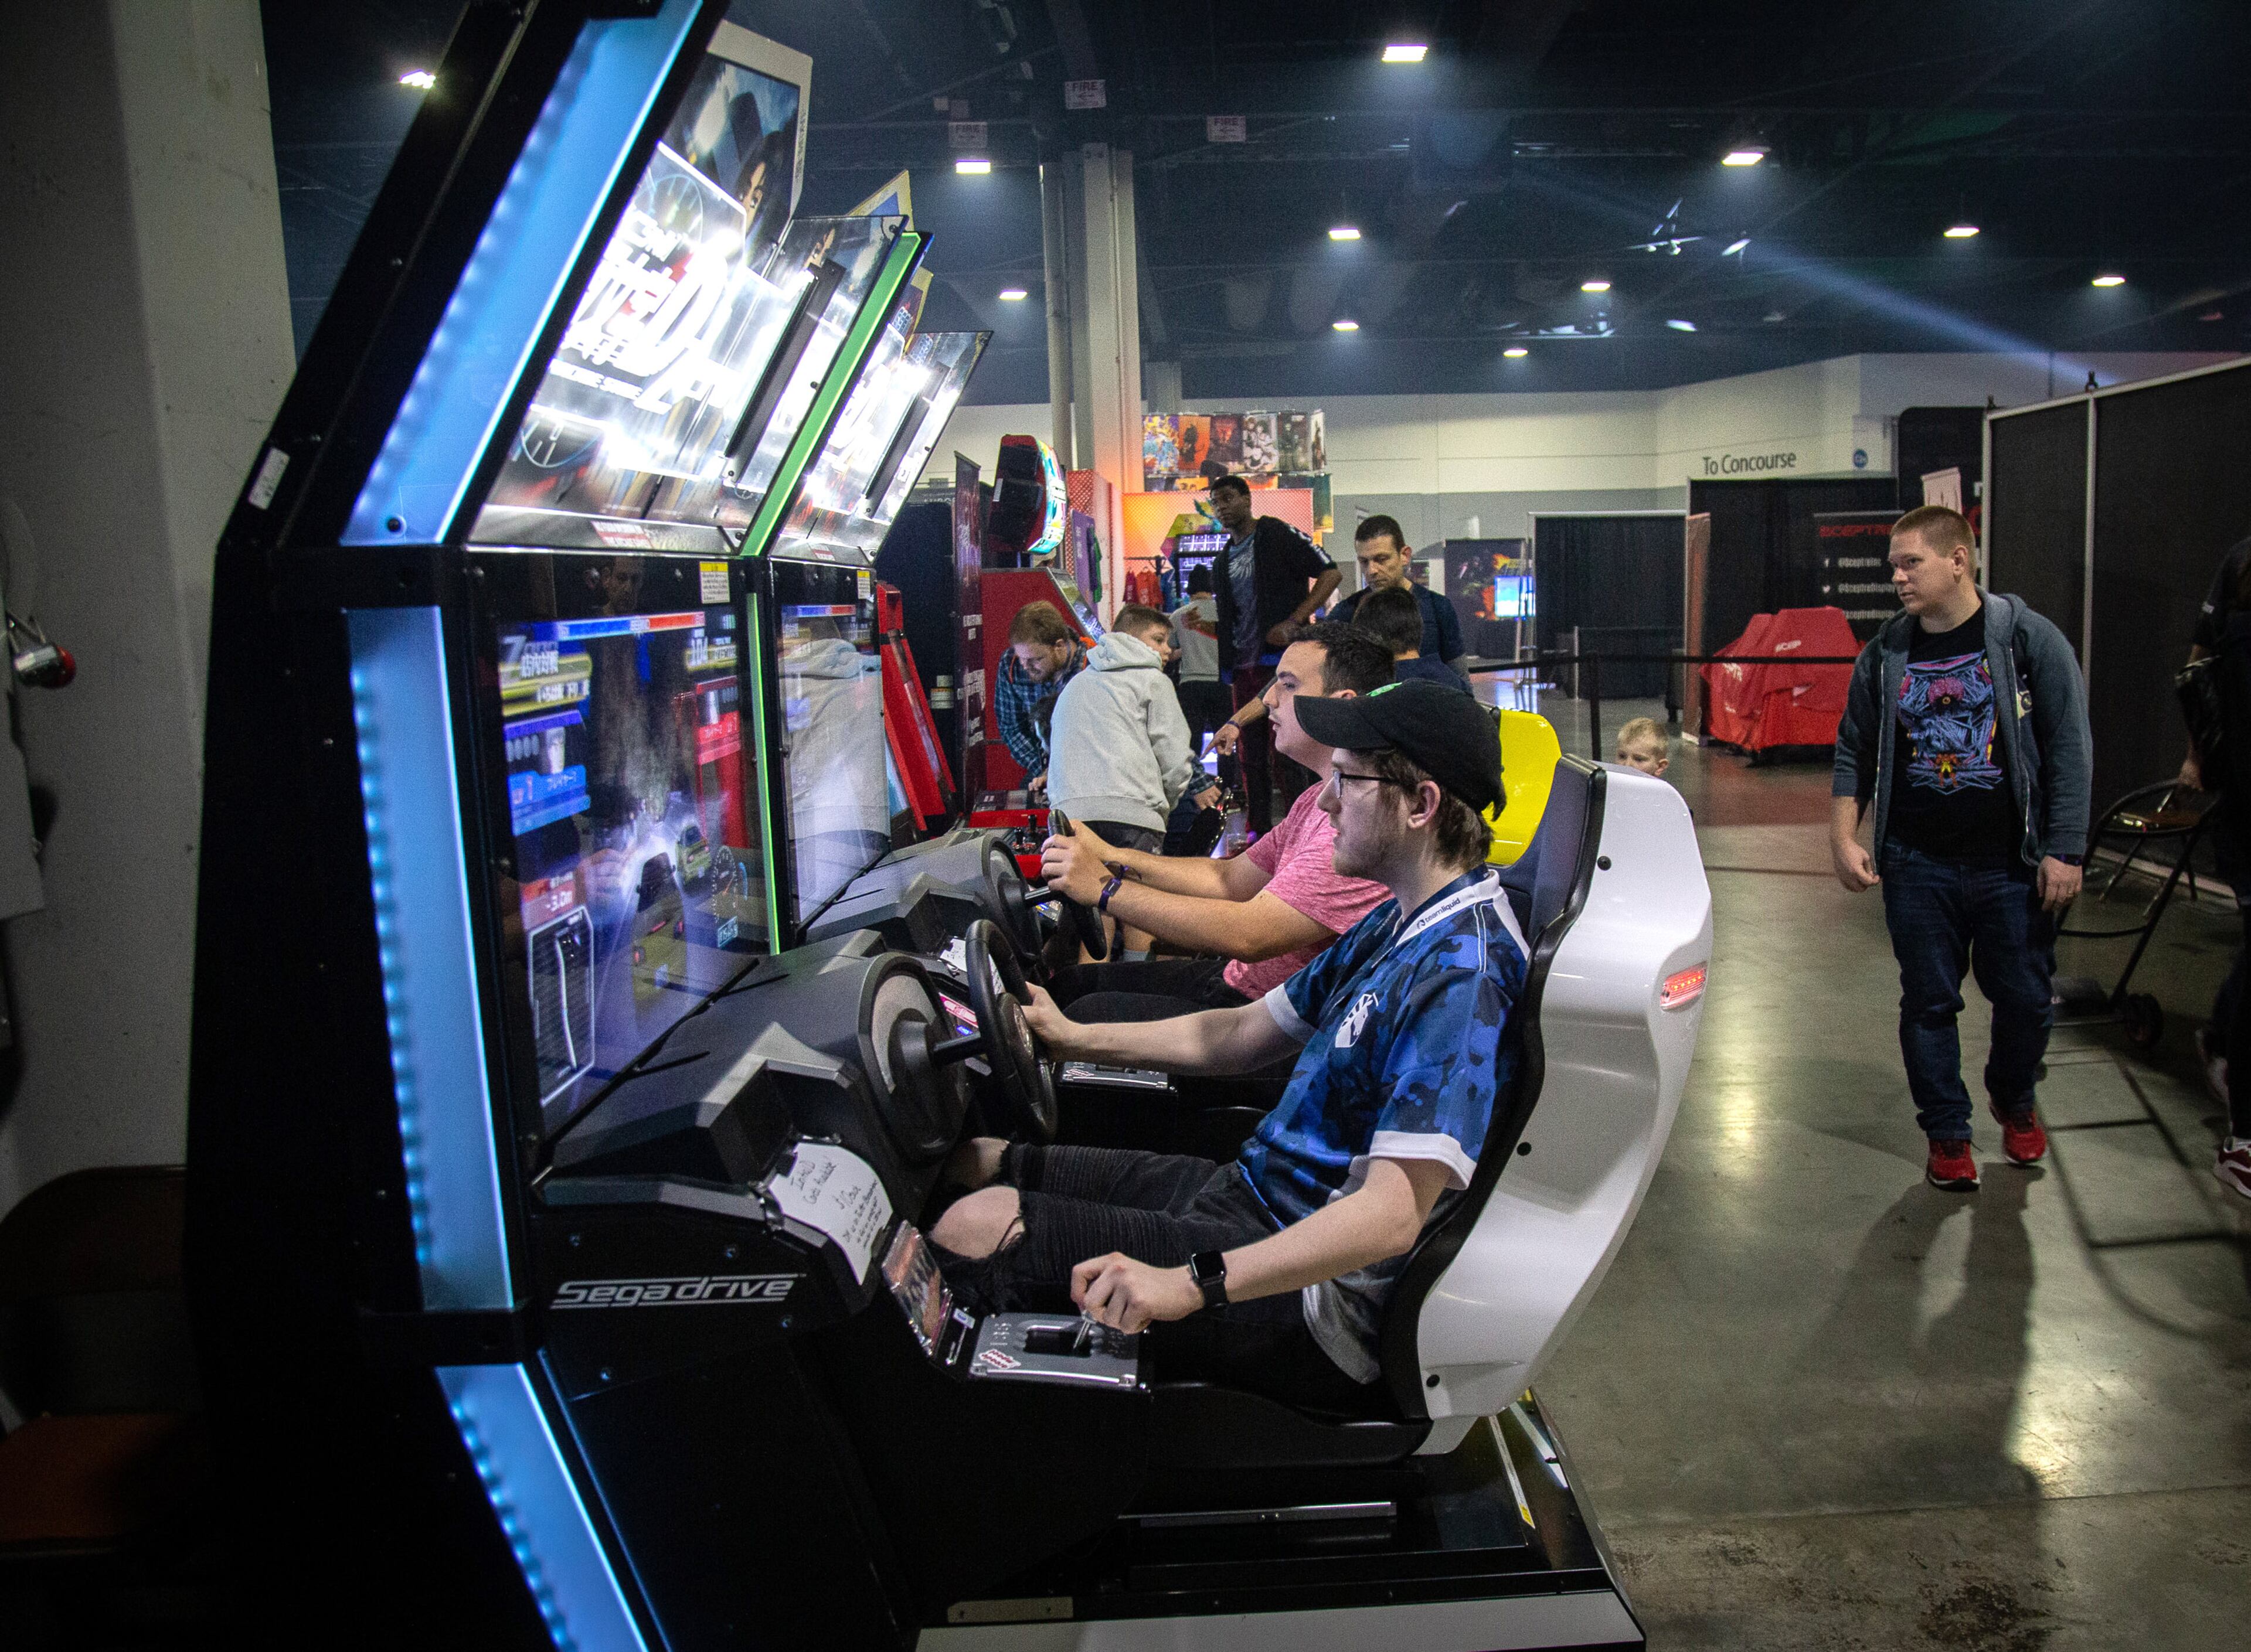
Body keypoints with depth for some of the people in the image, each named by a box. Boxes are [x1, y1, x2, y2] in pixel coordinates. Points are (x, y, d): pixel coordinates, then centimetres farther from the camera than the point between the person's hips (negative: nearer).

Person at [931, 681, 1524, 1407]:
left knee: (976, 1228, -17)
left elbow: (1392, 1215, -32)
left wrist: (1190, 1283, -36)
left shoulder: (1461, 971, -24)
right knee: (976, 1163, 10)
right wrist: (1075, 1039, 12)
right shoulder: (1399, 924, 9)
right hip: (1254, 1189, 10)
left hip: (1311, 1301, -10)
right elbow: (1241, 1034, 17)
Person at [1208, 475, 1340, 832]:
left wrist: (1293, 622, -16)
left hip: (1282, 658, -7)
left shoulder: (1279, 535, -2)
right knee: (1252, 755, 8)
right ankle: (1259, 833, 15)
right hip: (1244, 667, 7)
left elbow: (1330, 574, -8)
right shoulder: (1223, 560, 19)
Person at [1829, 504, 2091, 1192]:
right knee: (1929, 1002, 6)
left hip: (2012, 864, -2)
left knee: (2026, 998, 9)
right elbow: (1854, 749, 11)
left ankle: (2014, 1100, 38)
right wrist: (1844, 834, 0)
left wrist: (2064, 850, -8)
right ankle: (1947, 1132, 22)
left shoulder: (2029, 639, -4)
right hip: (1917, 866, 2)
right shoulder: (1885, 655, 4)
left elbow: (2068, 748, -4)